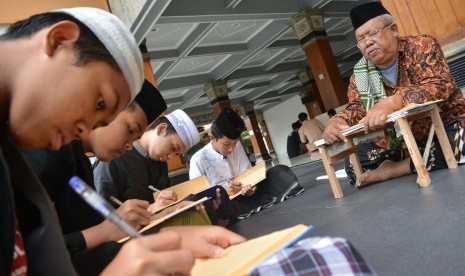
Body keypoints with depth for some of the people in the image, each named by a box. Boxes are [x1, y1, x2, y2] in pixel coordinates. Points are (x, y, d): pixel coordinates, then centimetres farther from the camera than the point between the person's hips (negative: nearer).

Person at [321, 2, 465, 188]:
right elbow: (356, 109, -6)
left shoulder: (421, 47, -10)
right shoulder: (359, 74, 1)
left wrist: (393, 102, -45)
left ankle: (394, 169, -20)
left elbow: (439, 86, -26)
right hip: (400, 142, 3)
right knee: (354, 165, -15)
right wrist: (337, 122, -33)